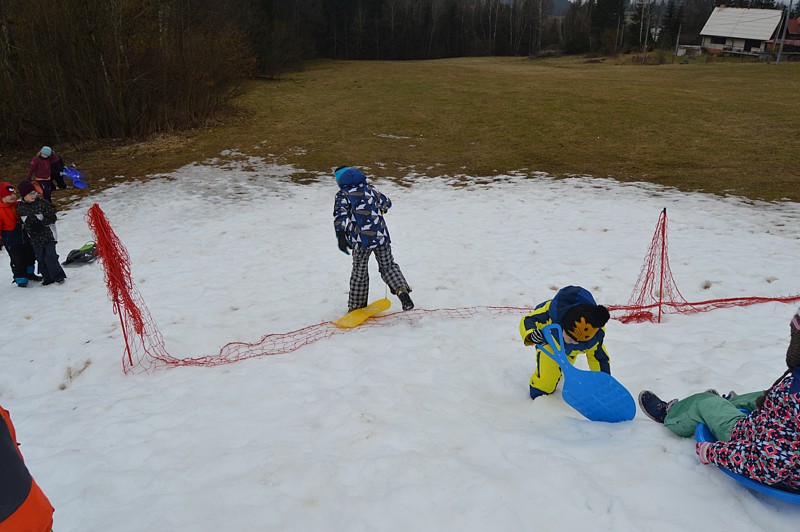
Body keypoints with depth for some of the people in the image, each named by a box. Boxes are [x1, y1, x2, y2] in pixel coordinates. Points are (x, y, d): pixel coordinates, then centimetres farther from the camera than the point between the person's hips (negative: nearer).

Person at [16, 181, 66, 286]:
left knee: (50, 256, -6)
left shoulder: (42, 203, -9)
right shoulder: (19, 207, 3)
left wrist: (40, 223, -20)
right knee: (40, 258, 8)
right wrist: (25, 226, -7)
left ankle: (58, 276, 10)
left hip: (47, 235, -4)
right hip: (34, 238, 4)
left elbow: (52, 217, -11)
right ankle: (47, 278, 20)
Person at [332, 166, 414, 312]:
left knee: (359, 274, 15)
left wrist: (340, 235, -28)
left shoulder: (342, 195, 0)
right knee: (388, 266, 20)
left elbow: (340, 214, -18)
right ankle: (402, 289, -4)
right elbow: (387, 204, 25)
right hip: (381, 237, 3)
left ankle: (356, 307, 26)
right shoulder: (370, 188, 12)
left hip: (361, 240, -2)